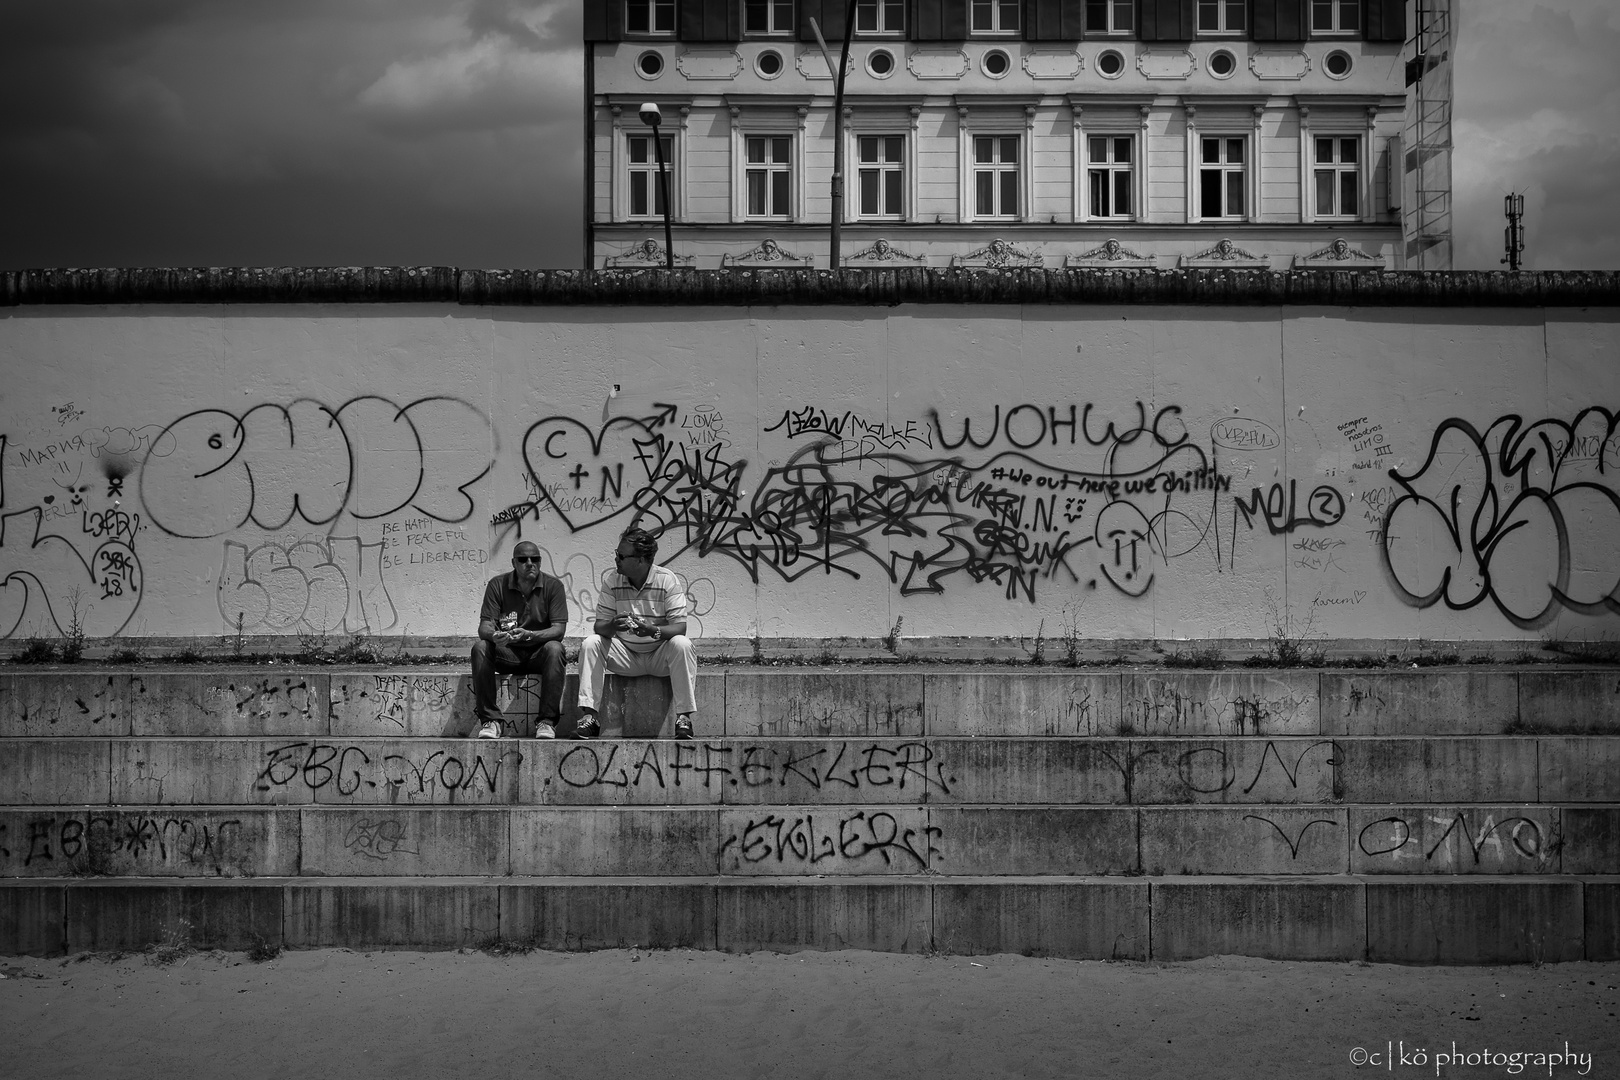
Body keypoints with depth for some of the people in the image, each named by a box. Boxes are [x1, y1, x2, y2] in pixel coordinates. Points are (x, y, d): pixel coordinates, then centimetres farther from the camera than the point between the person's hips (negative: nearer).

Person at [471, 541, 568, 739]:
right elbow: (484, 627, -8)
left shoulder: (553, 586, -4)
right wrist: (494, 636, -34)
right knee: (480, 649, -28)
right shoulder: (498, 585, -1)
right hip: (506, 653, 1)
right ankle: (490, 720, -24)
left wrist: (529, 635, -32)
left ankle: (546, 721, -30)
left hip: (539, 653, -1)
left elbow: (559, 629, -13)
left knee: (554, 649, -34)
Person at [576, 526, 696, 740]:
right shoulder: (611, 580, -3)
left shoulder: (667, 580, -12)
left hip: (659, 656, -3)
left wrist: (651, 631, -37)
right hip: (626, 655, 3)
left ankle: (684, 718, -29)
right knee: (591, 644, -21)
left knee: (682, 644, -33)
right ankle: (588, 717, -22)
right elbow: (599, 625, -5)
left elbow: (679, 627, -16)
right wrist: (613, 626, -31)